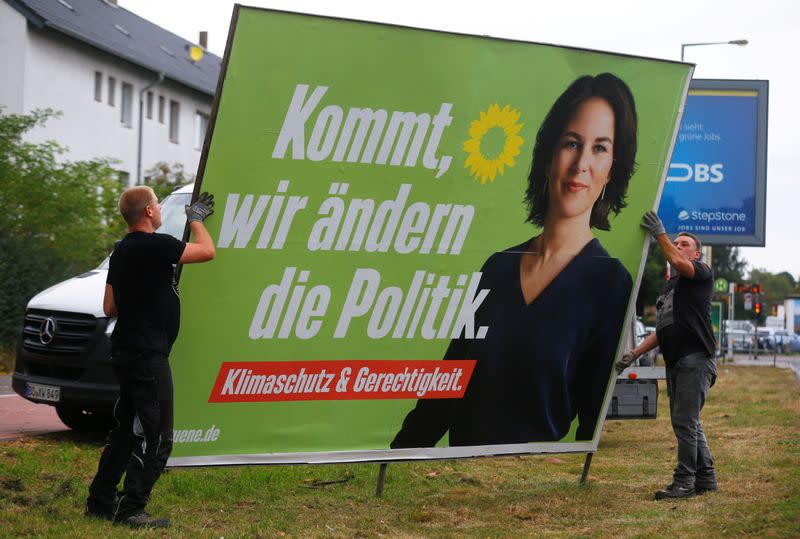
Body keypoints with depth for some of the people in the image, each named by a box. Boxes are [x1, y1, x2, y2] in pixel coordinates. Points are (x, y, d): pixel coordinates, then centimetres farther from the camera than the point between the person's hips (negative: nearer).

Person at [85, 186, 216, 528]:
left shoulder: (121, 250, 13)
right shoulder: (155, 245, -15)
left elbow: (110, 307, 16)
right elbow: (207, 251, -7)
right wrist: (196, 219, 8)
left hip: (127, 351, 10)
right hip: (147, 354, -10)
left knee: (126, 429, 16)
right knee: (155, 436, -5)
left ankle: (100, 501, 21)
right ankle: (130, 510, -5)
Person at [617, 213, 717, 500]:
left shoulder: (702, 273, 1)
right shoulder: (670, 285, 24)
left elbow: (678, 262, -23)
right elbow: (661, 331, 23)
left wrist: (659, 233, -11)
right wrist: (634, 353, 14)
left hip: (696, 360, -9)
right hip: (675, 363, 9)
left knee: (685, 422, -11)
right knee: (686, 423, 11)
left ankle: (684, 482, -8)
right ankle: (706, 478, 19)